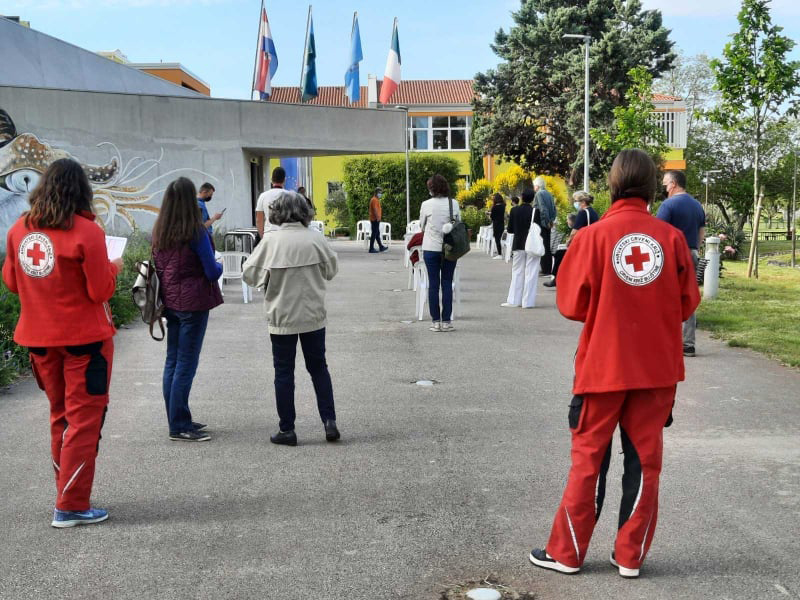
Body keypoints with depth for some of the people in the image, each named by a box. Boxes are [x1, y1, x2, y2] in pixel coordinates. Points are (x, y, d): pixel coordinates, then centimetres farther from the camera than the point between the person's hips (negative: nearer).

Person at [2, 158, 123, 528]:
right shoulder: (86, 231, -16)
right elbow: (101, 291, -14)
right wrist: (113, 268, 5)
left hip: (39, 338, 6)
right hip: (84, 338, -6)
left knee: (60, 416, 19)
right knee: (84, 420, 4)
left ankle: (67, 494, 28)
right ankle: (71, 507, 6)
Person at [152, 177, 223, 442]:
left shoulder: (159, 231, 4)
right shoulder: (195, 232, -15)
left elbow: (158, 266, 12)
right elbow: (212, 272, -12)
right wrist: (219, 266, 8)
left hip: (169, 301, 7)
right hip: (193, 303, -7)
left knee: (172, 361, 12)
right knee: (186, 364, -2)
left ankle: (179, 420, 22)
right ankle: (179, 427, 2)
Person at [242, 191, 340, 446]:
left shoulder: (271, 241, -13)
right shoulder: (315, 239, -7)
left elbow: (250, 273, -6)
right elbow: (331, 269, 5)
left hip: (282, 317, -2)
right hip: (314, 315, 2)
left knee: (284, 372, 9)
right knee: (318, 367, 16)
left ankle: (286, 429, 12)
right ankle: (329, 421, 11)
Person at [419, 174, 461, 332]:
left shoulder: (426, 205, -7)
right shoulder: (454, 204, -2)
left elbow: (422, 225, 5)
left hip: (431, 249, -2)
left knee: (433, 284, 4)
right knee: (447, 284, 6)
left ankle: (436, 321, 4)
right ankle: (446, 320, 6)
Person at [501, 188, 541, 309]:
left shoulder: (514, 210, -3)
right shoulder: (535, 211, -10)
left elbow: (510, 230, 1)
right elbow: (540, 229, -9)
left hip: (518, 245, 2)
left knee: (517, 273, 12)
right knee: (530, 273, 3)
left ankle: (514, 300, 11)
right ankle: (528, 302, 3)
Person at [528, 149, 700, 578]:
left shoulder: (593, 236, -10)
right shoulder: (672, 238, -4)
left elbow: (571, 304, -5)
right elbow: (686, 304, 3)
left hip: (603, 366, -2)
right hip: (657, 368, 2)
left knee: (589, 460, 9)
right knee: (644, 461, 12)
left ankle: (567, 552, 19)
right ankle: (630, 556, 20)